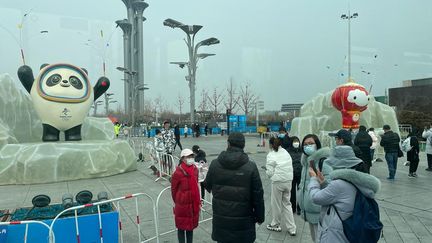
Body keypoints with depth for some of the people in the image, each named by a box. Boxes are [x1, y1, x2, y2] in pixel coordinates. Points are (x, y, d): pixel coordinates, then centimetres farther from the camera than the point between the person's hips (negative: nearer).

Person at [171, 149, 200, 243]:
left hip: (194, 203, 5)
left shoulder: (195, 170, -1)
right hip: (182, 204, -5)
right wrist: (177, 202, 4)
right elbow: (173, 189, -7)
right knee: (181, 227, 10)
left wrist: (197, 201, 14)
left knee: (191, 226, 18)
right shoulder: (178, 173, -19)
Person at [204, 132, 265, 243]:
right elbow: (258, 195, -8)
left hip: (220, 220, 2)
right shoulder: (251, 167, -13)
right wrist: (260, 216, 6)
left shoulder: (215, 164, -6)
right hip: (243, 221, -2)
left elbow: (208, 186, 9)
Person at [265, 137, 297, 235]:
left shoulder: (271, 155, -10)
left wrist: (269, 173, 9)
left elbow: (270, 172, -11)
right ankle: (291, 228, 17)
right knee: (287, 203, 17)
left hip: (278, 182, -6)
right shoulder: (286, 152, 7)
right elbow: (290, 167, 8)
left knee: (276, 204, 12)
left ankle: (276, 225, 28)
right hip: (288, 180, 6)